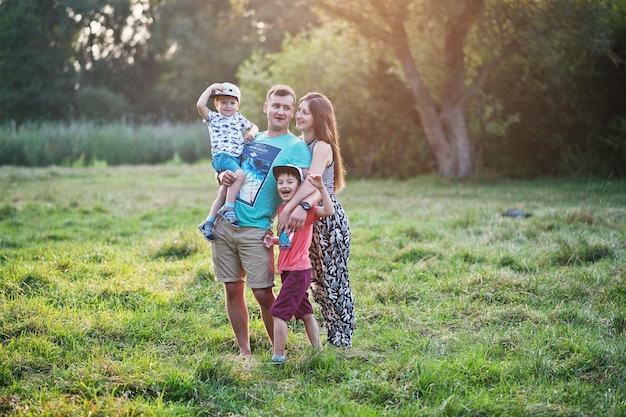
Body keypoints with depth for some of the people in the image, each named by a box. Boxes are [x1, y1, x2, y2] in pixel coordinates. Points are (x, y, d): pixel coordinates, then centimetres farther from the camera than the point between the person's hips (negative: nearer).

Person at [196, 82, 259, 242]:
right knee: (240, 175, -32)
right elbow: (200, 105, -9)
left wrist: (252, 132, 9)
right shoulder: (213, 118, 7)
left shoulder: (238, 118, 22)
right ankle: (229, 209, -27)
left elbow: (253, 126, 33)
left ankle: (208, 222, 11)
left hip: (237, 158, 6)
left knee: (223, 193, 5)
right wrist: (211, 88, -3)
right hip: (221, 156, -6)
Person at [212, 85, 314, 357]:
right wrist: (223, 176, -1)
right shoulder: (251, 139, 15)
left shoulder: (296, 147, -4)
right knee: (232, 290, 7)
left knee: (263, 294, -8)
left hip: (255, 230, -5)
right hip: (225, 224, 5)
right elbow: (228, 170, 24)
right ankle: (244, 351, 16)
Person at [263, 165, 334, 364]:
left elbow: (329, 211, -30)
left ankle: (277, 356, -7)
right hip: (287, 270, 9)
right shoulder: (282, 209, 9)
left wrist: (321, 187, -39)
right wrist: (274, 240, 2)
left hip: (298, 270, -9)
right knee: (304, 312, 16)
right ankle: (318, 350, 25)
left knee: (279, 311, -11)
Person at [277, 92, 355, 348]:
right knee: (317, 281, 12)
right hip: (310, 221, 8)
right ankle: (331, 337, 22)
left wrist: (288, 209, -35)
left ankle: (343, 342, 6)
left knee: (334, 281, -2)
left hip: (329, 220, -8)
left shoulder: (322, 147, -13)